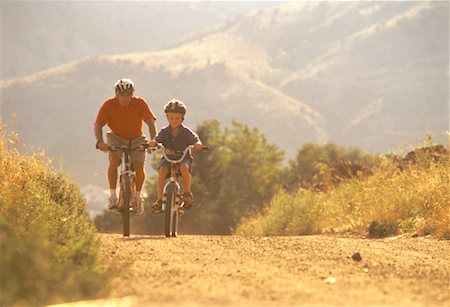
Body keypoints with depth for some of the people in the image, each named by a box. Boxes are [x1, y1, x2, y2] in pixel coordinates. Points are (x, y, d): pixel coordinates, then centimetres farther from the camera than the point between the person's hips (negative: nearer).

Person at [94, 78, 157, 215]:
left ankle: (138, 197, 10)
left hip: (136, 139, 0)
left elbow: (151, 122, -24)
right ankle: (112, 196, -17)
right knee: (114, 160, -27)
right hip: (117, 137, 0)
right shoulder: (109, 105, -20)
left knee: (139, 166, -16)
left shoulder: (140, 103, -20)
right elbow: (97, 125, -20)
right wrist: (100, 142, -38)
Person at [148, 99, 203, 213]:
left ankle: (187, 193, -14)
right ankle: (159, 199, -24)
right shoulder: (164, 132, 1)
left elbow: (196, 139, -17)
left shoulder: (186, 131, -4)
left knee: (184, 167, -35)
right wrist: (152, 143, -38)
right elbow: (157, 140, -13)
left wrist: (198, 144, -41)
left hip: (184, 158, -1)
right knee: (162, 170, -29)